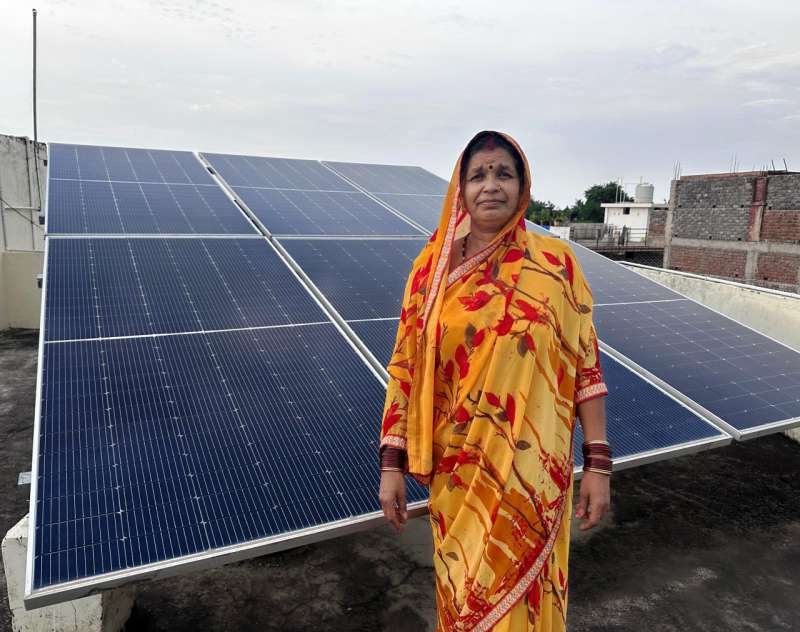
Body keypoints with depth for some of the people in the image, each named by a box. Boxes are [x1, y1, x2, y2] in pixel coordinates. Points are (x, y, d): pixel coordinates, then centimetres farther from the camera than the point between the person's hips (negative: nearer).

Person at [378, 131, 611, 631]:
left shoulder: (555, 262, -6)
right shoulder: (432, 266, -2)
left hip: (531, 470, -1)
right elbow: (405, 368, -1)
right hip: (456, 470, 2)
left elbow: (586, 364, -3)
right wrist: (392, 463, -2)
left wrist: (598, 463, -4)